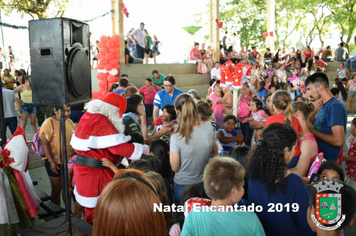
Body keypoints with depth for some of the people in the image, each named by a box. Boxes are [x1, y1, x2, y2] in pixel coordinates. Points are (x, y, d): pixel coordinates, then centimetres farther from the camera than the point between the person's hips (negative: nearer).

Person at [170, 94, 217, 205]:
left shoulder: (176, 138, -28)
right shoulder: (209, 129, -15)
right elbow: (214, 153, 2)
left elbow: (175, 168, -14)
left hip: (183, 185, -3)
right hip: (204, 183, 4)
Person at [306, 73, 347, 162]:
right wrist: (313, 112, -6)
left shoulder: (335, 106, -18)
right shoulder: (323, 106, 11)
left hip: (325, 161, -8)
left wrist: (313, 130, -17)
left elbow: (339, 141, -26)